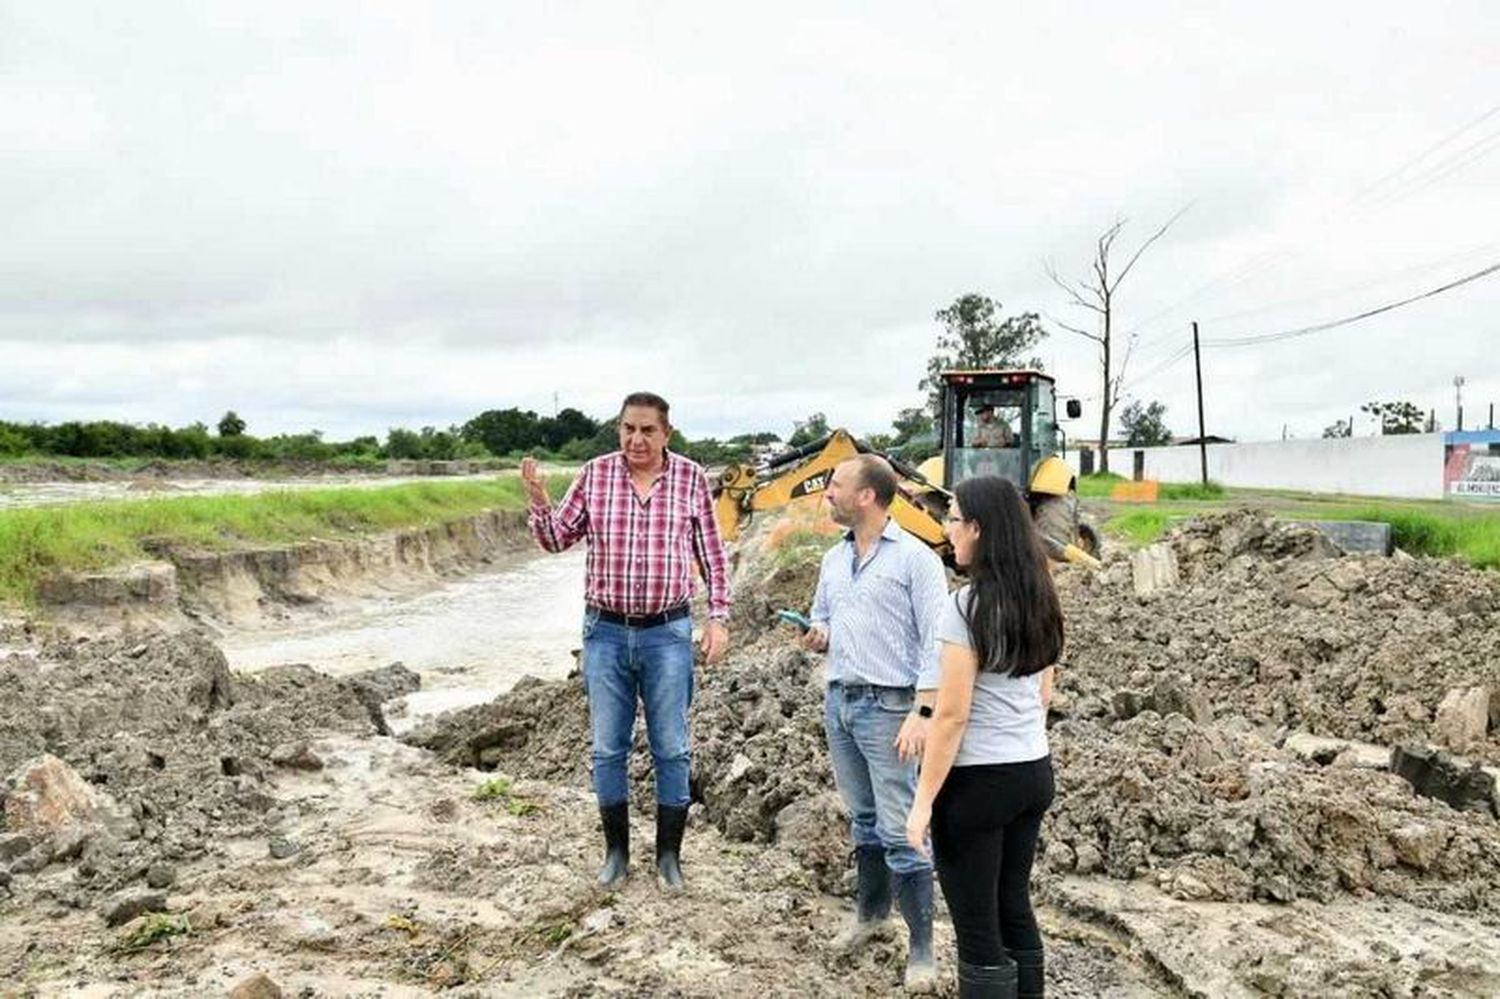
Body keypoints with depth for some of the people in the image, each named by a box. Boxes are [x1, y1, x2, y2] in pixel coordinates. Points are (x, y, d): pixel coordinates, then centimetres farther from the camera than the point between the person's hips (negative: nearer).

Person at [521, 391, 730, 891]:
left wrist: (719, 617, 0)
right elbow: (558, 539, 5)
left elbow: (712, 553, 4)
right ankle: (616, 851, 26)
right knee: (608, 749, 10)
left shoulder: (691, 478, -3)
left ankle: (669, 855, 22)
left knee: (671, 749, 6)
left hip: (667, 633, -1)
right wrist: (538, 501, -15)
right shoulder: (595, 474, -1)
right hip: (606, 630, 2)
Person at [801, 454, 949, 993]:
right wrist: (818, 636, -1)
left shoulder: (915, 558, -12)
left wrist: (922, 714, -21)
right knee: (863, 820, 20)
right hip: (838, 702, 7)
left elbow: (935, 643, -15)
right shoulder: (834, 558, 10)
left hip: (887, 707, -7)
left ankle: (921, 947, 7)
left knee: (901, 832, -4)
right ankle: (870, 910, 37)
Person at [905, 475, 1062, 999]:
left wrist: (924, 800, -12)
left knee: (978, 928, 3)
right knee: (1014, 909, 20)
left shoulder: (967, 606, -18)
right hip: (1034, 773, 8)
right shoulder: (1039, 600, 5)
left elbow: (952, 714, -18)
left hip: (978, 781, -8)